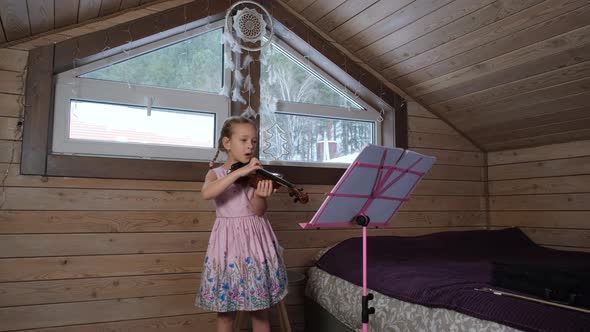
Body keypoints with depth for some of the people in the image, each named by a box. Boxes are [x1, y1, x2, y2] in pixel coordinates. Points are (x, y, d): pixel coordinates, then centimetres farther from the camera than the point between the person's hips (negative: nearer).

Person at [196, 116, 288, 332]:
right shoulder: (216, 173, 1)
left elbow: (259, 212, -8)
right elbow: (206, 193, -23)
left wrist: (260, 196, -30)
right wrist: (239, 172, -28)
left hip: (255, 239, 1)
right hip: (229, 241, -1)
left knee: (261, 309, 9)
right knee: (225, 310, 7)